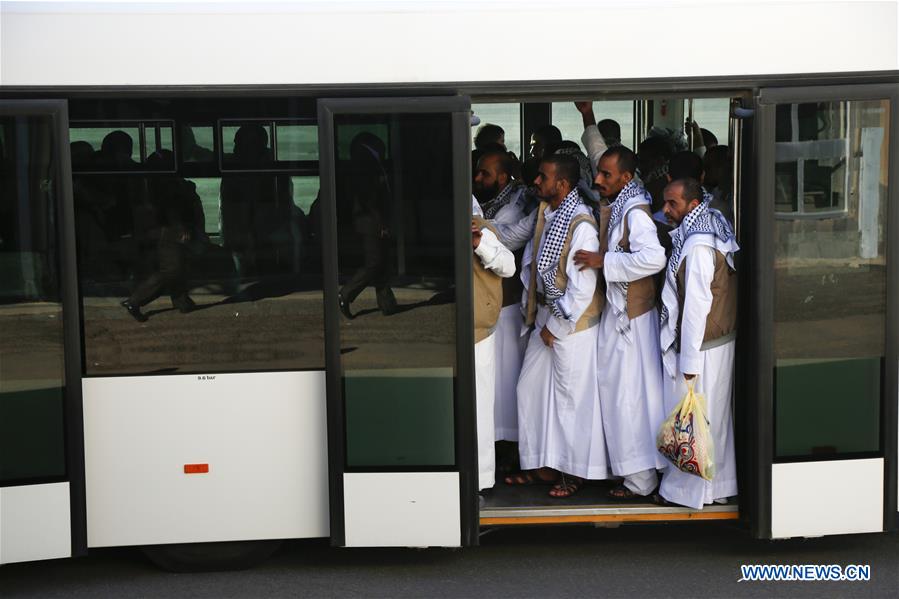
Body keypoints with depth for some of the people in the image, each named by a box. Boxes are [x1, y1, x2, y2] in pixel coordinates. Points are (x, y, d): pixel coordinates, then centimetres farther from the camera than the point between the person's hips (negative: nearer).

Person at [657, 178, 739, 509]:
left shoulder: (697, 245, -21)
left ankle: (690, 490, 13)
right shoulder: (706, 232, 10)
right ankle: (718, 484, 28)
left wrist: (689, 359, -20)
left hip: (700, 346, -10)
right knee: (714, 418, 17)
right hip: (719, 341, 10)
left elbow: (696, 305, -23)